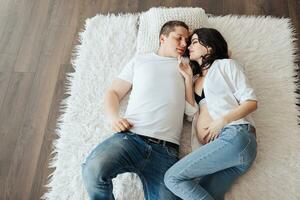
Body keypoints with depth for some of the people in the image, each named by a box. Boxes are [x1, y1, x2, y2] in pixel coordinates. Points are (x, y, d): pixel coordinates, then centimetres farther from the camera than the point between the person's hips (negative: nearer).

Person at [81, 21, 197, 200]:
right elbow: (114, 92, 18)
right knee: (94, 169, -29)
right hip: (131, 137, 0)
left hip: (166, 150, 1)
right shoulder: (140, 61, 22)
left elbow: (192, 109, 13)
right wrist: (114, 118, 0)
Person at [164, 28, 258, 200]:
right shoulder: (196, 80, 29)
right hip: (216, 146, 6)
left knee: (173, 178, -18)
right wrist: (188, 77, 13)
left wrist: (222, 121, -12)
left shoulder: (225, 64, 12)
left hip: (235, 136, -6)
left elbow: (251, 102, 2)